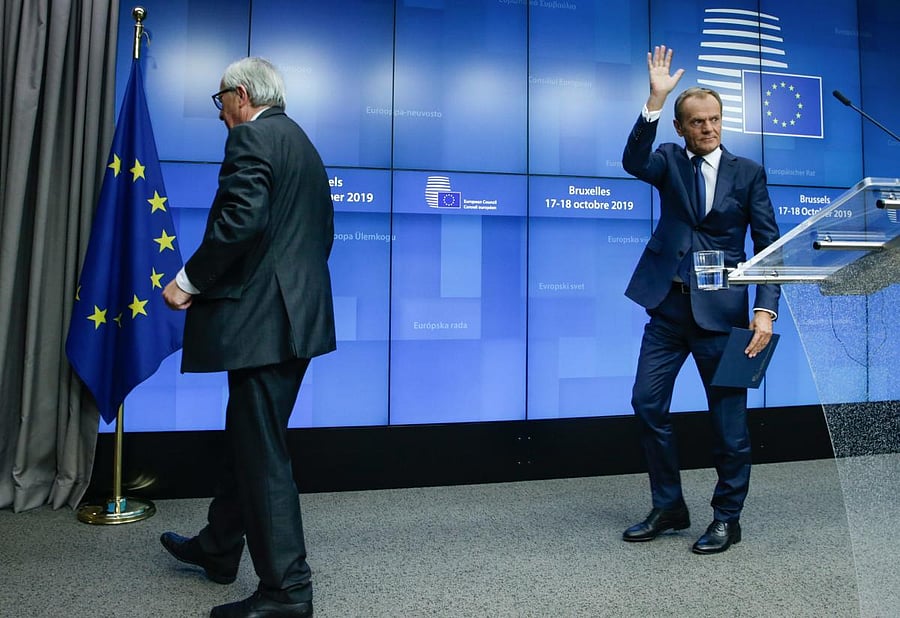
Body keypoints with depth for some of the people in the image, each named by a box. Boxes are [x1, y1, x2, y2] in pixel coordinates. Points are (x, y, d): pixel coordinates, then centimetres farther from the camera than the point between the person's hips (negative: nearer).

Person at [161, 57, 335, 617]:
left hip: (264, 317, -10)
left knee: (261, 451, -3)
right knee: (249, 438, 20)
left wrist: (189, 281, -13)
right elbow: (321, 231, 21)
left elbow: (241, 219, -23)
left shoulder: (252, 137, -8)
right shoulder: (302, 144, 21)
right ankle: (218, 549, 37)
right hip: (297, 312, 10)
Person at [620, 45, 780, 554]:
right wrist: (655, 99, -22)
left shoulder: (748, 173, 4)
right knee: (648, 404, 4)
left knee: (729, 416, 4)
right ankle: (669, 508, 22)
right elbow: (634, 161, -15)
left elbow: (769, 245, 1)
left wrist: (766, 310, -10)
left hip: (721, 309, -2)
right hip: (668, 305, 2)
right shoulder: (669, 161, 8)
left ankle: (727, 519, 22)